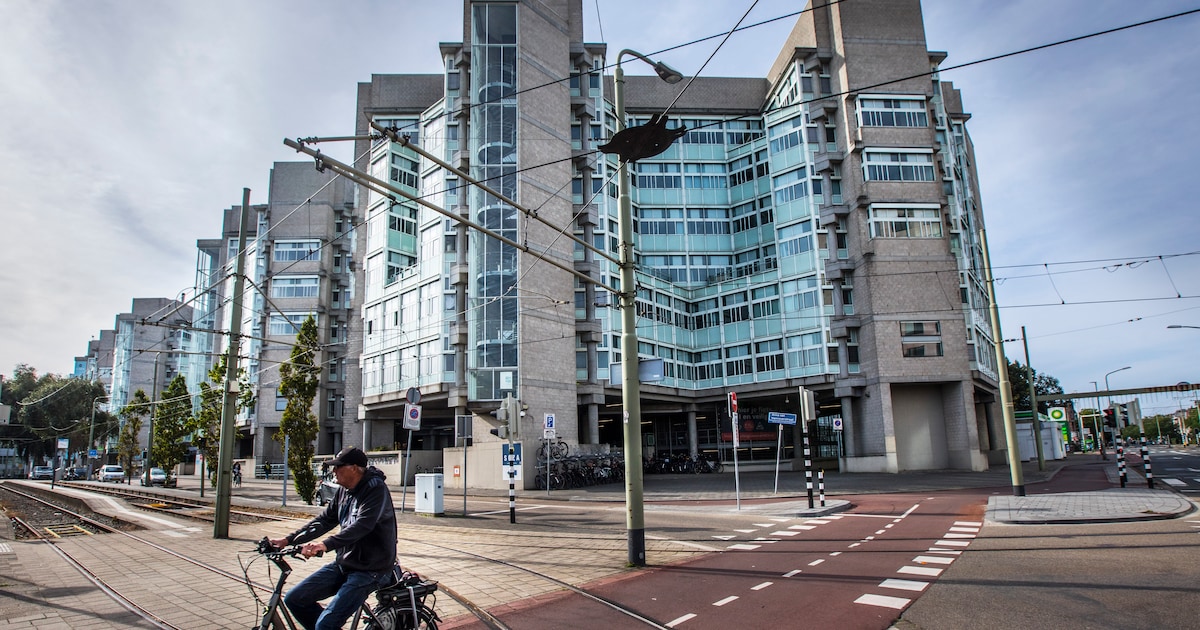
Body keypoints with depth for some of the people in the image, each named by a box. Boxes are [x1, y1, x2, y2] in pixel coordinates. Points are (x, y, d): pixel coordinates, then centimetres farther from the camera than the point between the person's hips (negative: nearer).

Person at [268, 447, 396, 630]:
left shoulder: (376, 489, -19)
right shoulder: (344, 491, 8)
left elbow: (362, 525, -31)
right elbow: (324, 520, 12)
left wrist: (326, 544, -41)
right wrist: (288, 540, 4)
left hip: (370, 569, -9)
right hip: (343, 564, 9)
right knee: (294, 599, 6)